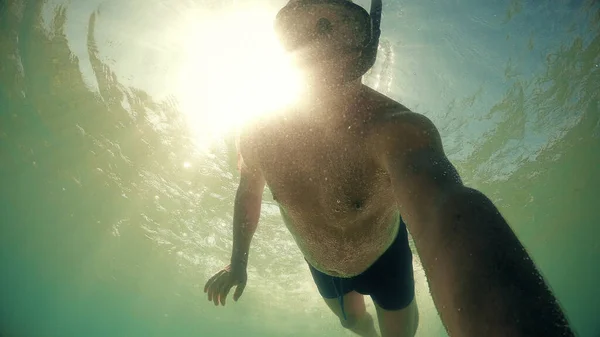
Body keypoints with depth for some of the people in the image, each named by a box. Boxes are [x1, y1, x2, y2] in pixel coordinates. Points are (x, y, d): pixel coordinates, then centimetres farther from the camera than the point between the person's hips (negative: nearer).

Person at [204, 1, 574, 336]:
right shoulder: (259, 133, -26)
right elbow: (249, 190, -3)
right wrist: (238, 261, 8)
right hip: (320, 266, 4)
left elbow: (445, 209, -62)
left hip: (384, 257, -3)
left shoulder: (396, 129, -40)